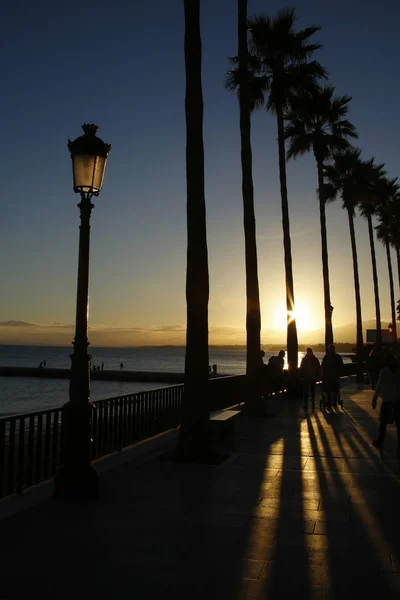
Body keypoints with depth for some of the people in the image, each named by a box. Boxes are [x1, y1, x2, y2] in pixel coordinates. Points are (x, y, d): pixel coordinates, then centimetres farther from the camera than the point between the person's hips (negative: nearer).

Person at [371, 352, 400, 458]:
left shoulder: (384, 371, -10)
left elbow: (379, 387, -11)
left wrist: (374, 399, -4)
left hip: (387, 400, -2)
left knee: (383, 423, 15)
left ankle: (380, 443, 29)